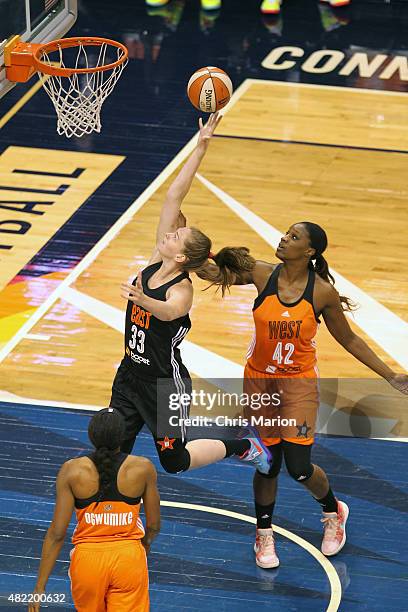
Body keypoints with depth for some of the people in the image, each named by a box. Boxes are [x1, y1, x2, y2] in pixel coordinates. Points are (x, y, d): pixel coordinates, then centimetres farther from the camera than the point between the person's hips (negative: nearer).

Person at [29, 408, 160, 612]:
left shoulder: (71, 471, -12)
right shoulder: (143, 469, -11)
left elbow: (57, 534, -10)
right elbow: (154, 526, 2)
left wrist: (40, 586, -3)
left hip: (87, 559, 1)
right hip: (129, 559, -1)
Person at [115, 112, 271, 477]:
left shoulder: (183, 290, -23)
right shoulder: (156, 263, -6)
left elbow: (168, 312, -48)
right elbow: (174, 197, -11)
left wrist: (143, 300, -69)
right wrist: (200, 149, -14)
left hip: (165, 382, -7)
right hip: (131, 374, 7)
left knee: (175, 460, 4)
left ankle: (243, 447, 24)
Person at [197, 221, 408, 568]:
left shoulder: (323, 292, -14)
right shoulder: (262, 274, -10)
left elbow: (348, 339, 0)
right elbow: (212, 270, -8)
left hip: (299, 383, -2)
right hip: (259, 380, 2)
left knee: (299, 468, -8)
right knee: (268, 464, 9)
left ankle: (334, 512, 26)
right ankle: (264, 534, 33)